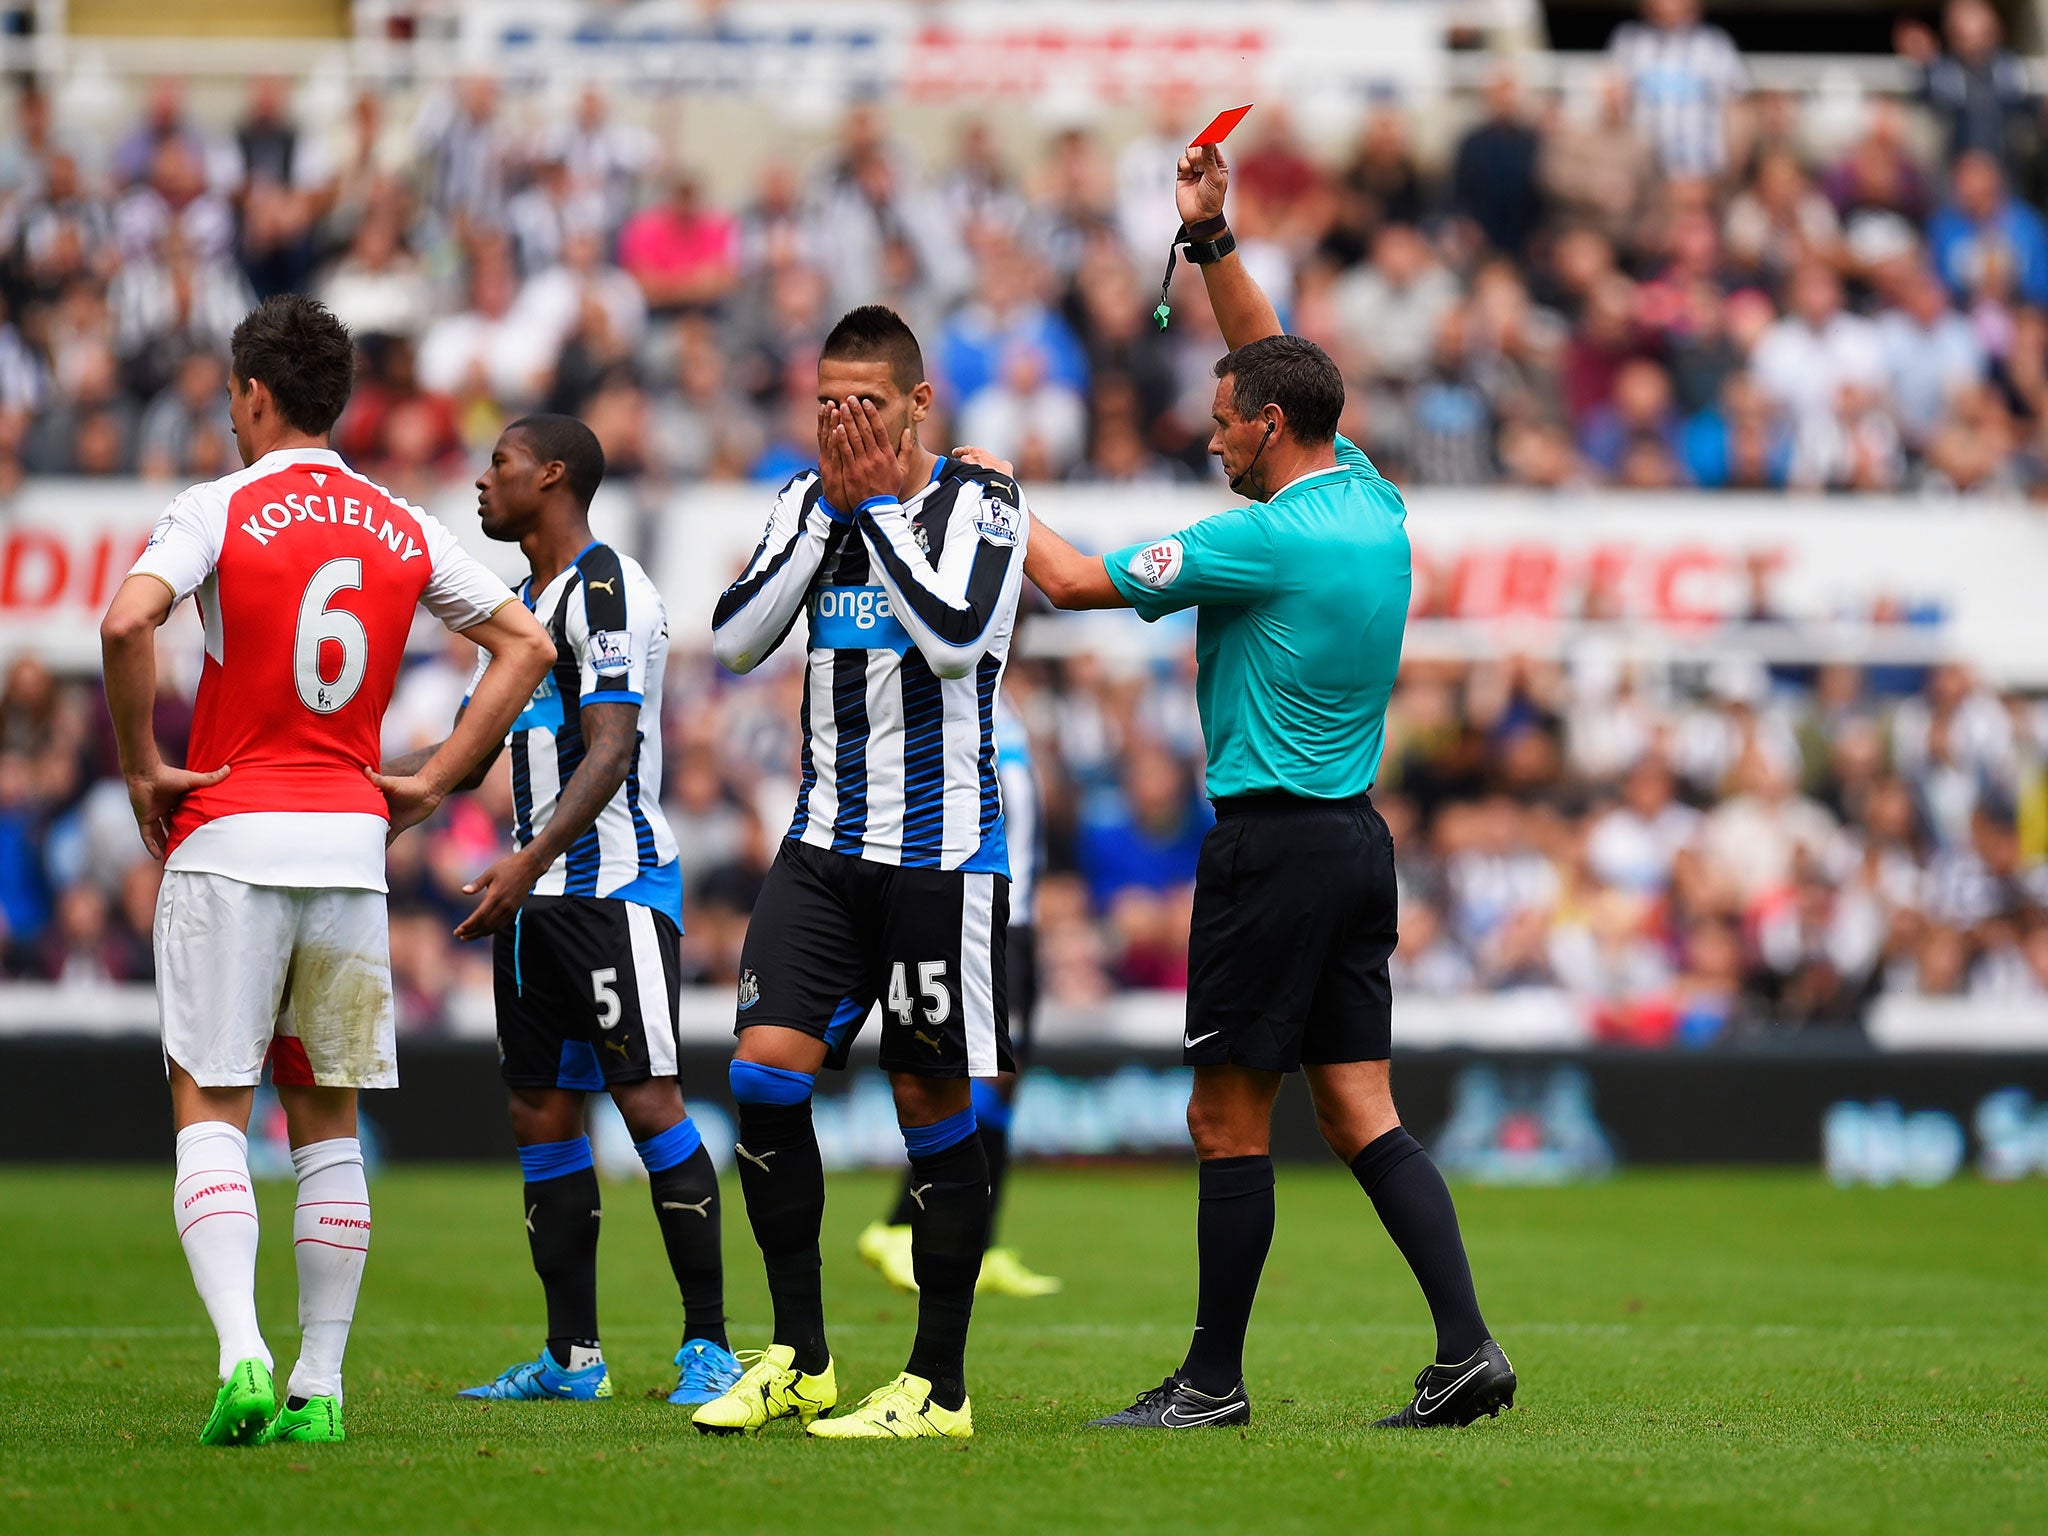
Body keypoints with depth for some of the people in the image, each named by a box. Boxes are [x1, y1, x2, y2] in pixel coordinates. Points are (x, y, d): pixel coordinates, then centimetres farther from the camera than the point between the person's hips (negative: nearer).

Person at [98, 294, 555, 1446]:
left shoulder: (222, 509, -5)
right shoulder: (404, 529, 10)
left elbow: (129, 621, -21)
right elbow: (526, 643, 11)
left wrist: (141, 765, -9)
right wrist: (433, 782, 10)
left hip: (229, 838, -4)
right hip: (352, 840, 4)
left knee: (210, 1110, -1)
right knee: (328, 1120, 10)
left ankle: (242, 1351, -20)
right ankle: (320, 1386, 8)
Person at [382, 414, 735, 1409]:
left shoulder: (607, 590, -11)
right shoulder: (525, 601, 19)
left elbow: (610, 750, -21)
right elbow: (476, 748, 26)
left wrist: (529, 860, -30)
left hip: (615, 885, -10)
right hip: (536, 891, 10)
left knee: (646, 1101, -11)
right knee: (541, 1114, 7)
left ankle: (709, 1345, -8)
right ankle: (572, 1357, 11)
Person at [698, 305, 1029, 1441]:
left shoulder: (978, 502, -5)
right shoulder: (810, 496, 9)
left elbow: (953, 635, -21)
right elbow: (736, 641, 0)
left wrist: (878, 504, -14)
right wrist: (829, 507, -6)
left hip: (942, 846, -5)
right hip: (827, 841, 5)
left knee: (932, 1098, 0)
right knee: (765, 1068, -8)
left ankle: (940, 1384, 8)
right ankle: (798, 1361, 3)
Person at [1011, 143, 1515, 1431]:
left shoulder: (1269, 538, -15)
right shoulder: (1373, 503, 8)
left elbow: (1081, 582, -10)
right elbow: (1274, 361, 21)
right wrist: (1213, 241, 18)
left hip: (1274, 841, -8)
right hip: (1356, 837, 8)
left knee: (1230, 1119, 0)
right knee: (1360, 1111, 6)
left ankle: (1214, 1380, 6)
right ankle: (1466, 1348, -5)